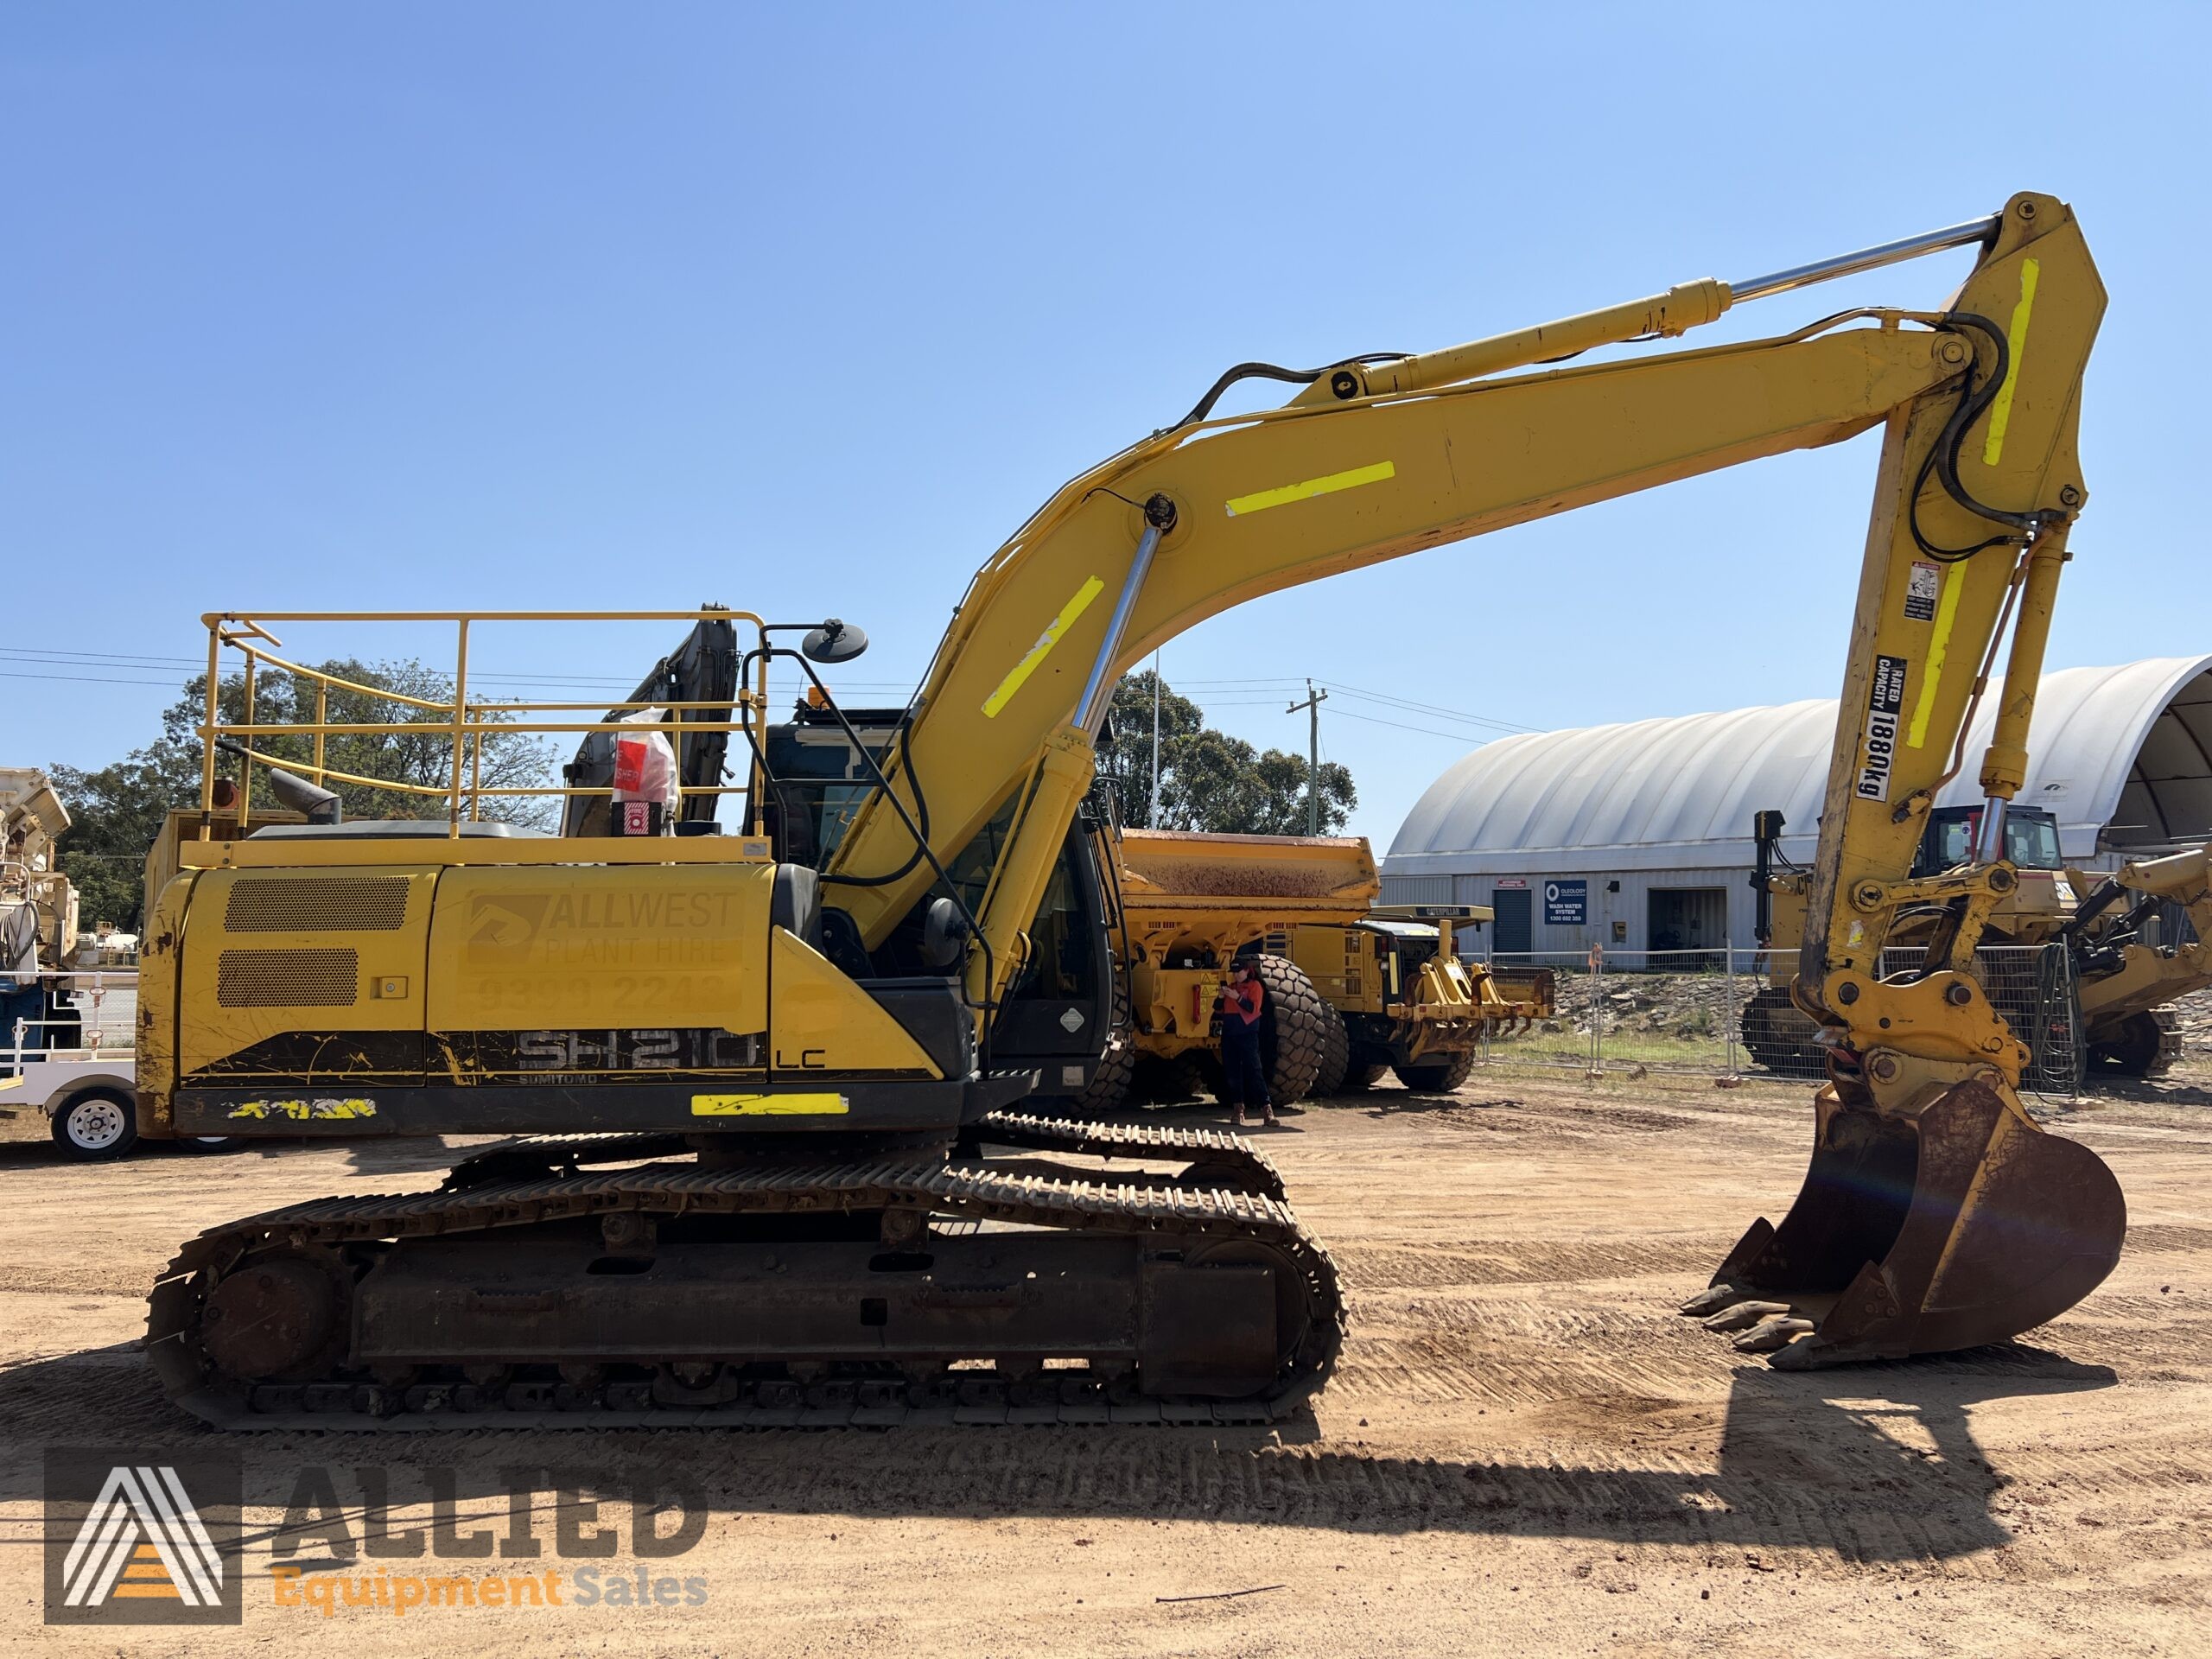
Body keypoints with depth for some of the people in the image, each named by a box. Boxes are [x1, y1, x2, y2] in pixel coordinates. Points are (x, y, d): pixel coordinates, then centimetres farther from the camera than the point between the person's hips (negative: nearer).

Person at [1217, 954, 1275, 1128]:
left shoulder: (1255, 986, -1)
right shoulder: (1231, 987, 16)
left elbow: (1254, 1009, -13)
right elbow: (1221, 1010, 17)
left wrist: (1238, 998, -22)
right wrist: (1221, 998, -2)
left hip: (1247, 1035, -6)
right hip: (1229, 1035, 6)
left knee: (1254, 1071, -12)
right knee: (1232, 1073, 5)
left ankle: (1266, 1109, -16)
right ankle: (1238, 1109, 10)